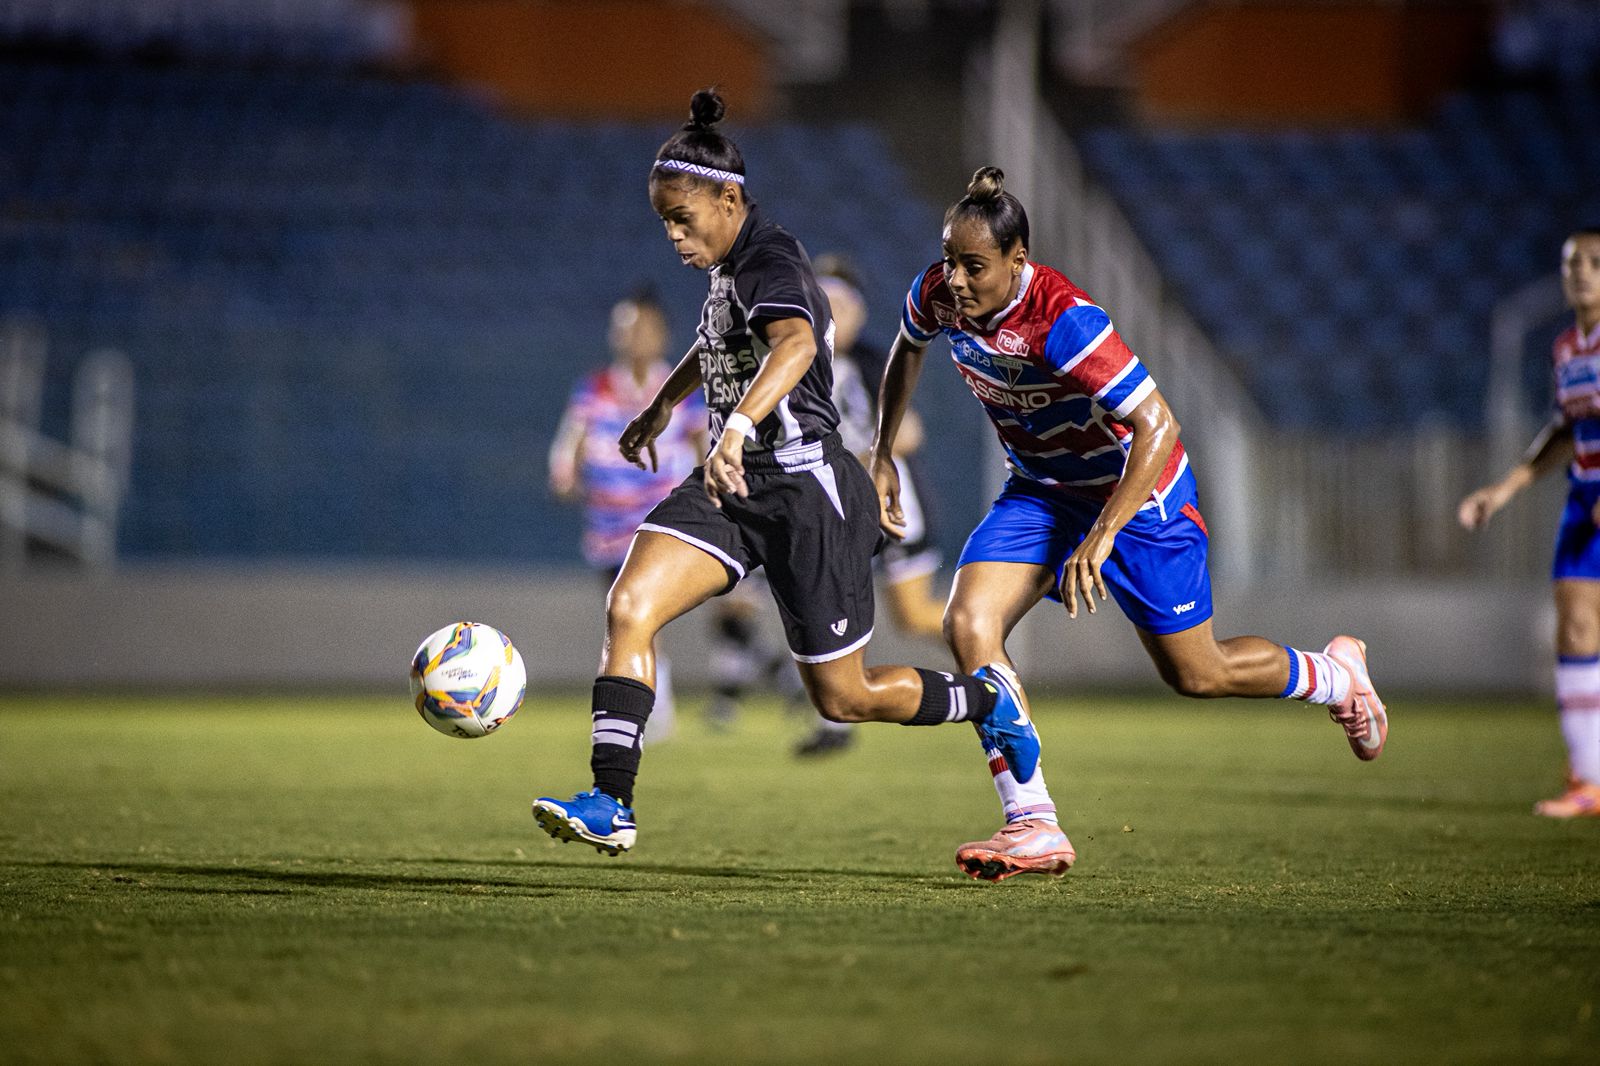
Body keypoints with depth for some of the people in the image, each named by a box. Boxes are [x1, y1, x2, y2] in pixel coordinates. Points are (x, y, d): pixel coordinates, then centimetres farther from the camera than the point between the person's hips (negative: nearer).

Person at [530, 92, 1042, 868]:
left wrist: (738, 427, -58)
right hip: (734, 483, 8)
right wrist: (662, 405, 41)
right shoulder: (731, 266, 9)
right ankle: (610, 805, -19)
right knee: (628, 608, -16)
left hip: (804, 489, -8)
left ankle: (986, 698, 32)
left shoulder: (770, 264, -19)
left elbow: (796, 344, -43)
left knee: (842, 698, 4)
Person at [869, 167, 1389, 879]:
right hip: (1040, 490, 6)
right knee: (968, 625, -18)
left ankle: (1335, 674, 38)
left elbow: (1157, 427, -35)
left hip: (1137, 489, -6)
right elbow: (908, 349, 12)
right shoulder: (936, 297, -14)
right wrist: (882, 454, 10)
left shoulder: (1063, 320, -35)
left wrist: (1101, 536, -38)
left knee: (1194, 675, 7)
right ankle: (1032, 823, -14)